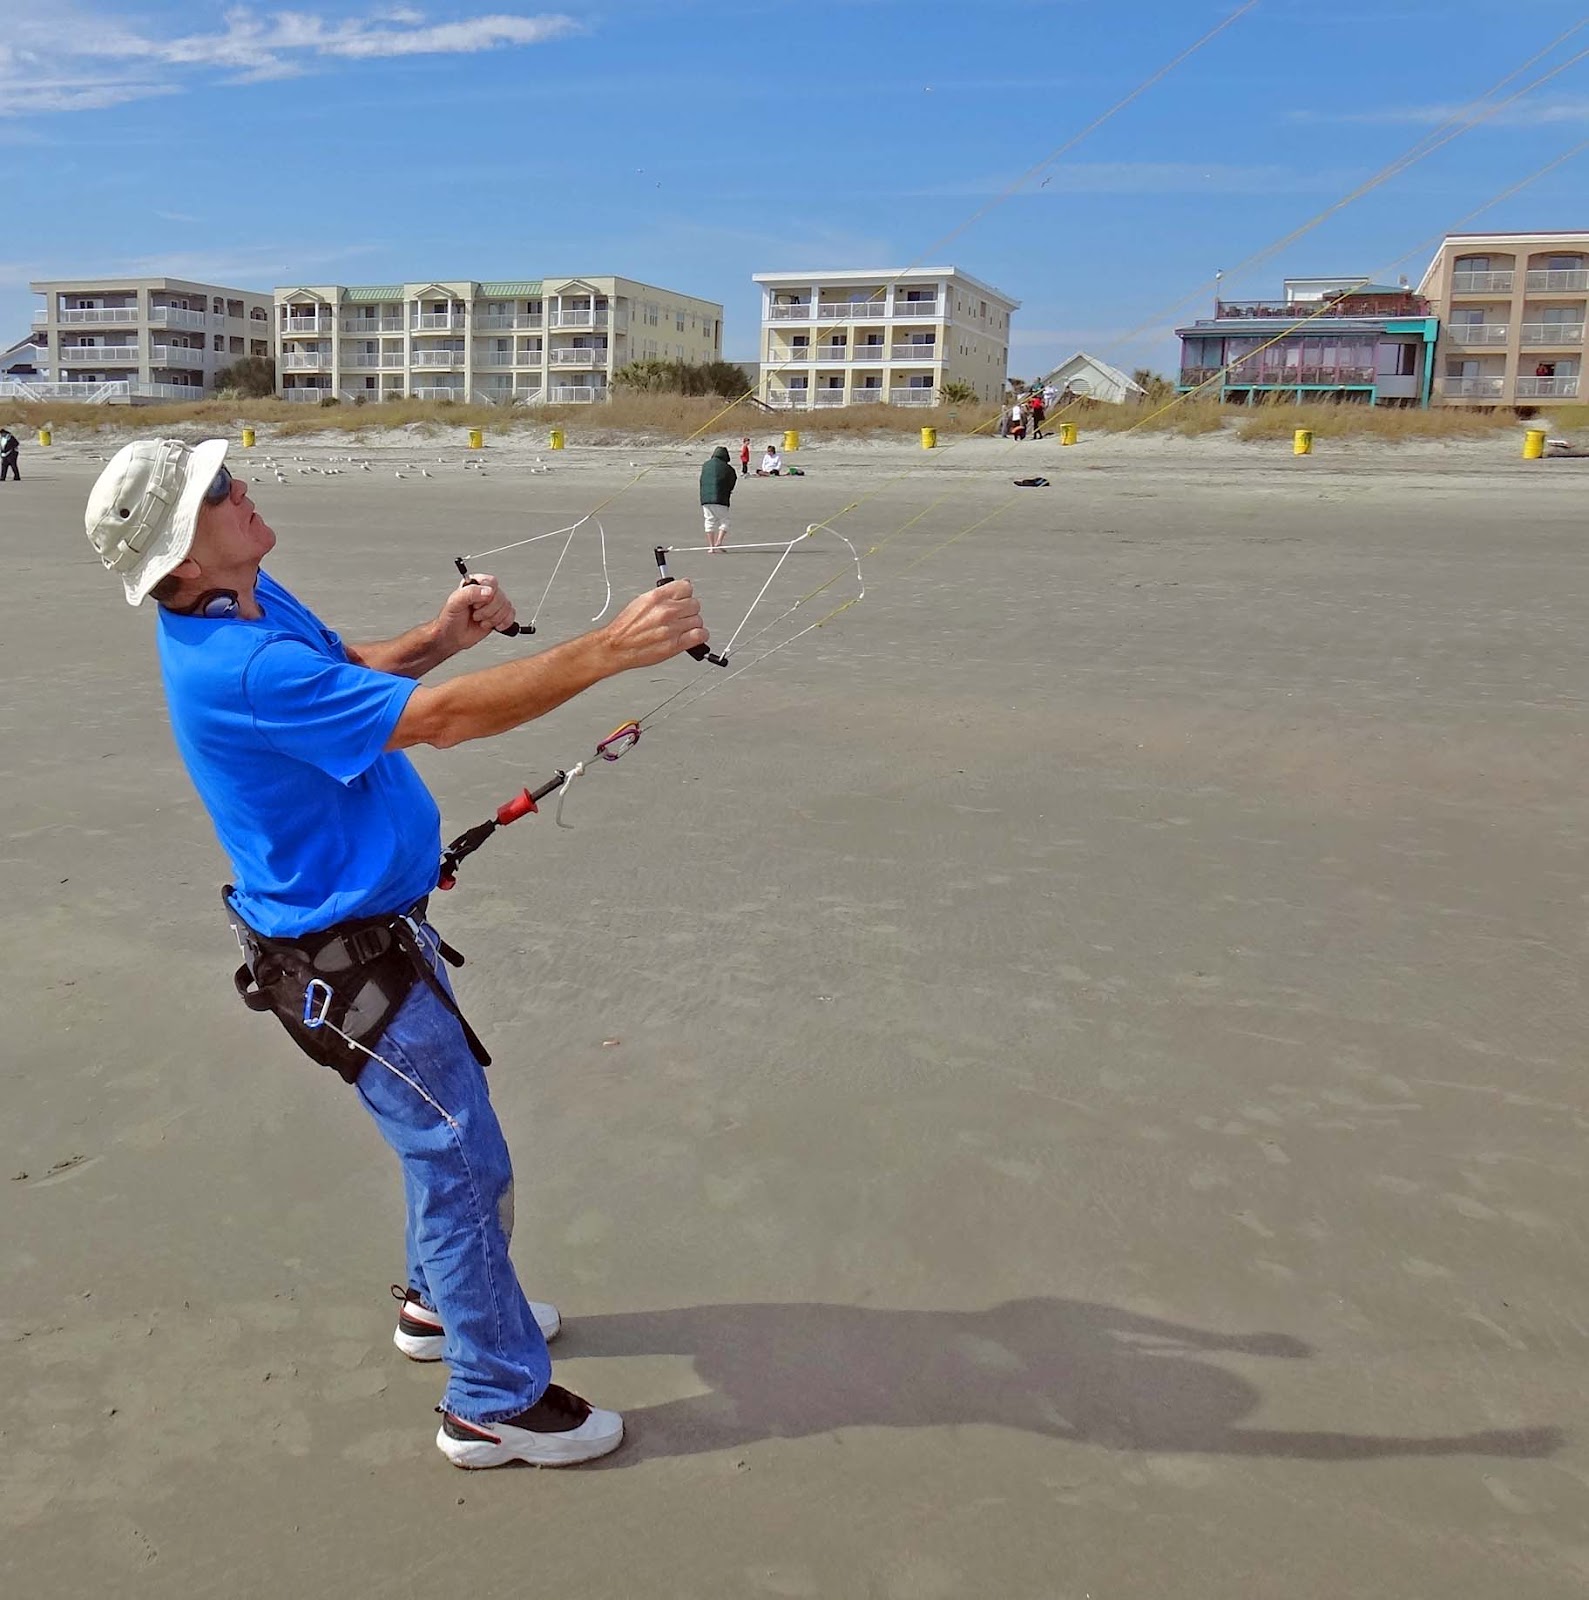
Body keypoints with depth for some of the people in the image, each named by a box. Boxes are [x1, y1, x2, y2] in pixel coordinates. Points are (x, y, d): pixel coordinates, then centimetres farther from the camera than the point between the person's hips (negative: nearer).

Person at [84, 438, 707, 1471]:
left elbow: (347, 674, 15)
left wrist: (440, 637, -5)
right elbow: (441, 720, -35)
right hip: (348, 962, -10)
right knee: (464, 1163, 2)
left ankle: (443, 1302, 47)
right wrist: (613, 649, -35)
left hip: (382, 923, 10)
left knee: (447, 1124, 25)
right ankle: (498, 1402, 20)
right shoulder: (236, 669, -31)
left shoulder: (250, 603, 0)